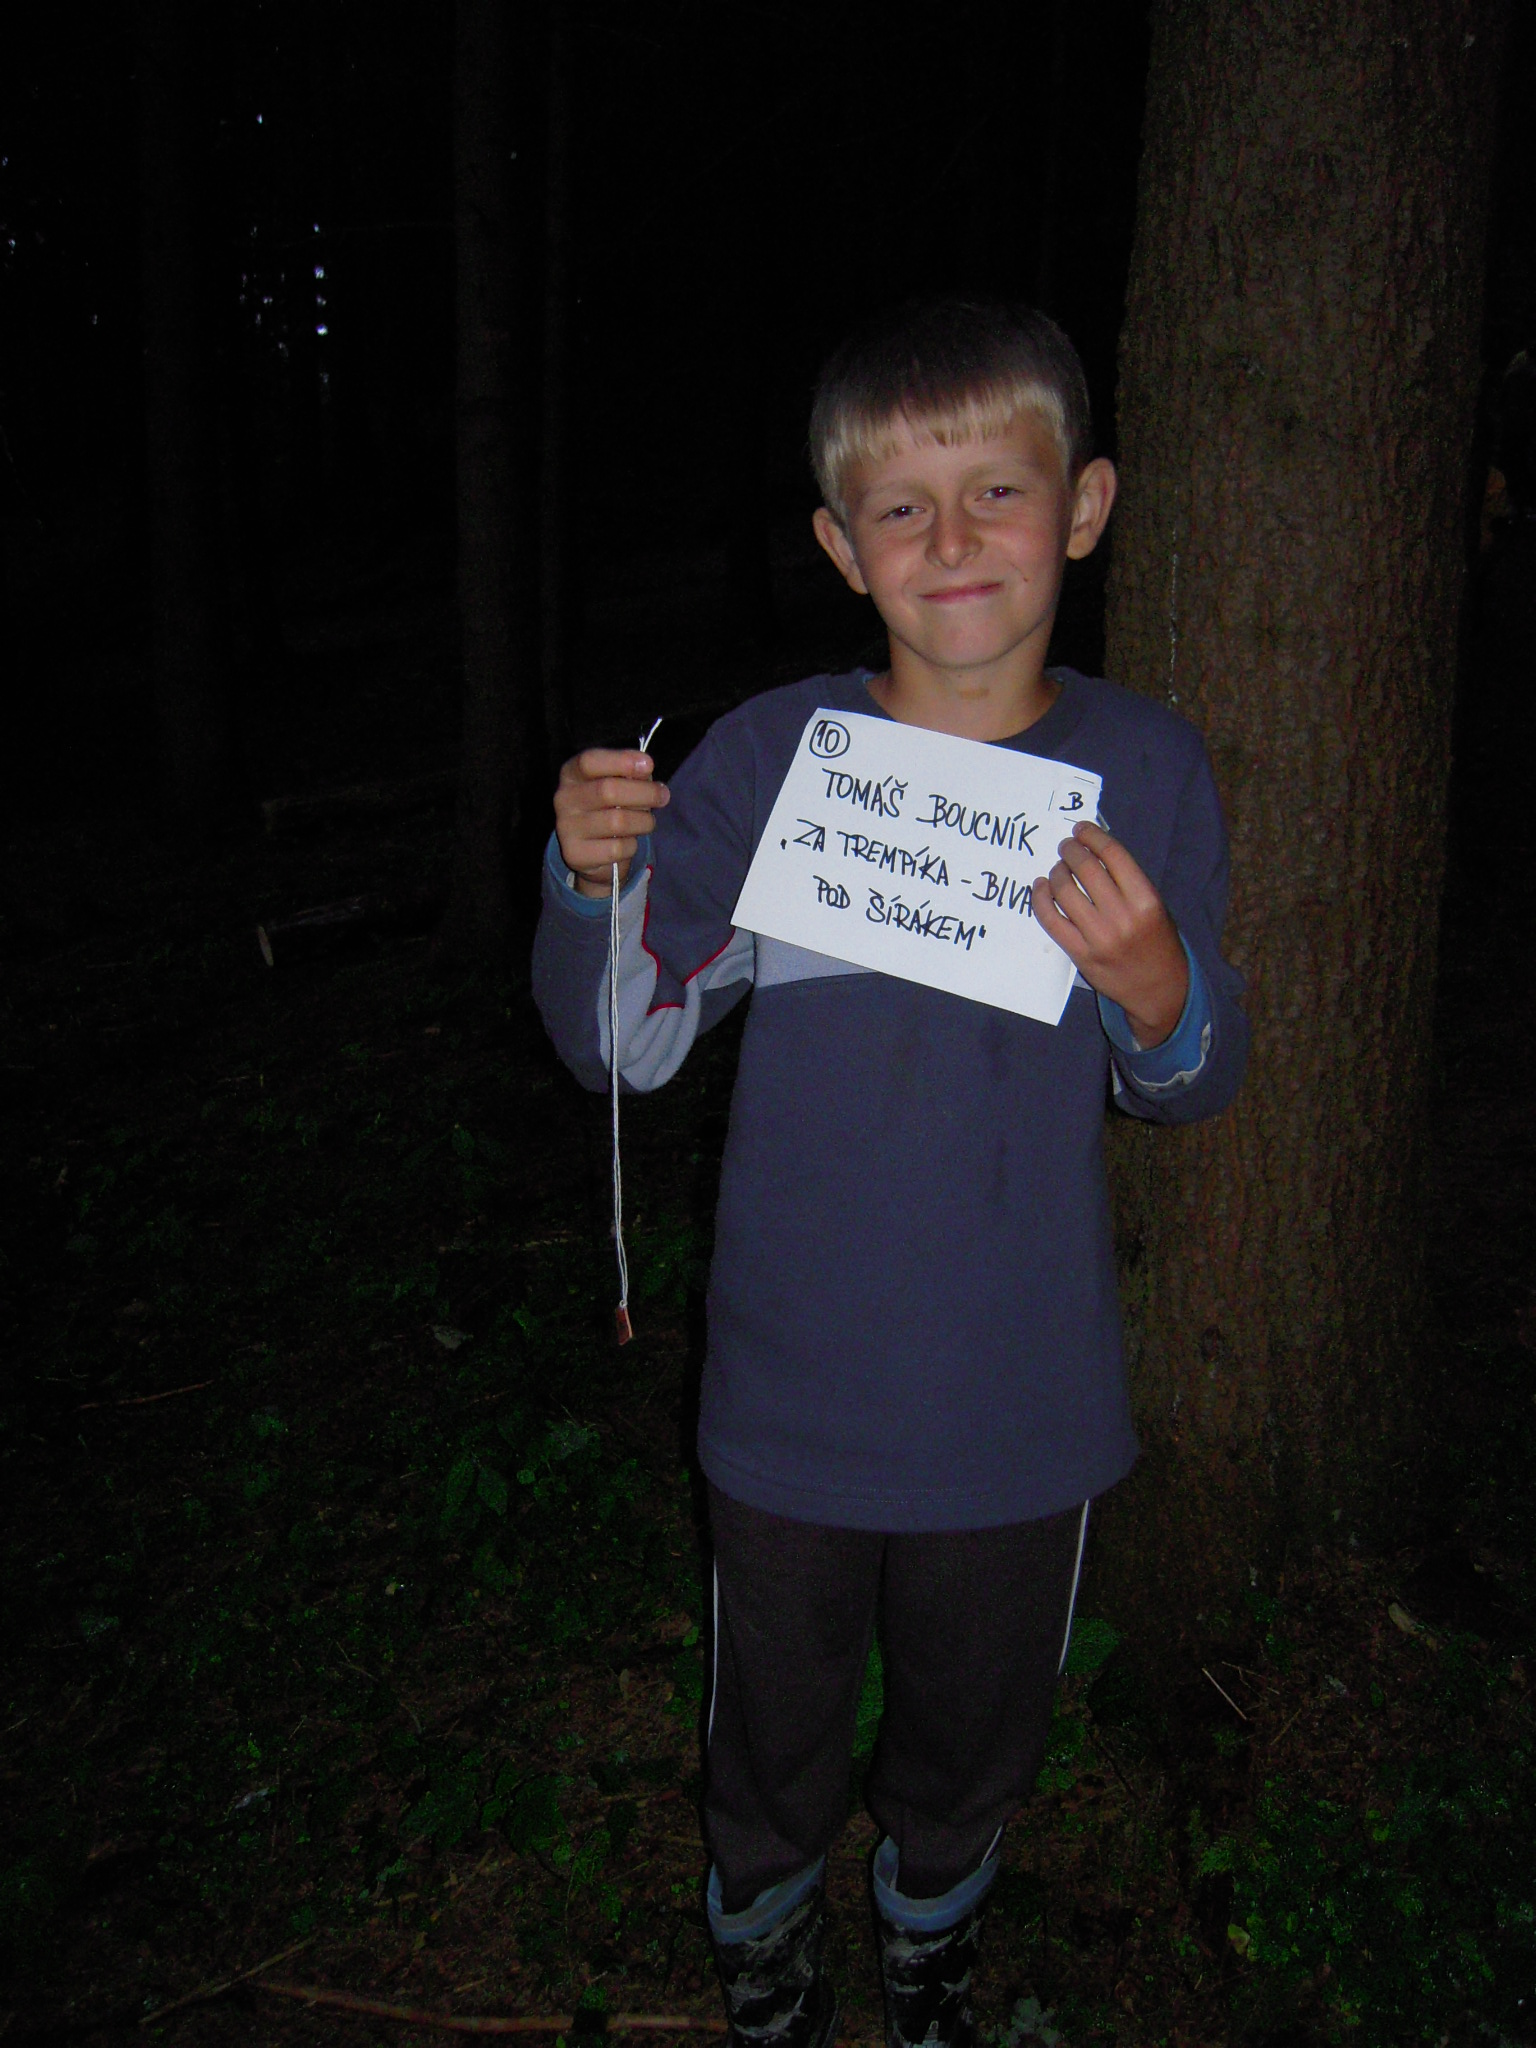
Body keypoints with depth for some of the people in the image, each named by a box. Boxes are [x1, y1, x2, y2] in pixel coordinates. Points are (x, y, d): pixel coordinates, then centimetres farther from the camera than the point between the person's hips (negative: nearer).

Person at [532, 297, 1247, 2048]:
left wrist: (1157, 988, -23)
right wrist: (594, 882, -26)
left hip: (1022, 1397, 1)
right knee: (775, 1730, 22)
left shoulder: (1143, 769, -10)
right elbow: (621, 1045, -6)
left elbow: (1191, 1090, -1)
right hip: (794, 1385, -1)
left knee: (975, 1738, 25)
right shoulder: (767, 756, -13)